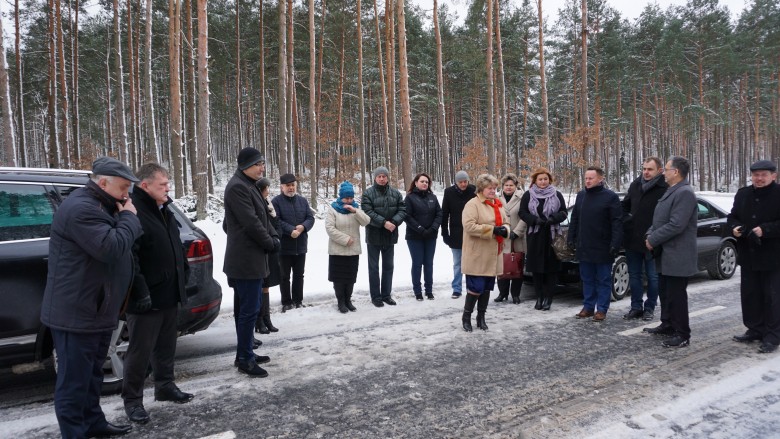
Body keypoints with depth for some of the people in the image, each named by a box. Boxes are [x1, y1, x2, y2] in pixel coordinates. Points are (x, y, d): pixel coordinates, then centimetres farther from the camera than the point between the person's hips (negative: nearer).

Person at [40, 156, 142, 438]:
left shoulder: (100, 206, 14)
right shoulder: (81, 208, -21)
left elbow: (126, 242, 17)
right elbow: (111, 248, -29)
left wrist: (126, 218, 0)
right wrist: (129, 217, -16)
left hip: (96, 310, 11)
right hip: (77, 312, -11)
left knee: (91, 373, 22)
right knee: (75, 378, 0)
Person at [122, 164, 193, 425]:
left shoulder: (164, 211, 13)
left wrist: (184, 272, 17)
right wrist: (140, 291, -25)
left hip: (170, 294, 9)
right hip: (147, 298, -9)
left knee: (166, 345, 19)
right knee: (140, 351, 3)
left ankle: (165, 386, 33)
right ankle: (132, 399, 17)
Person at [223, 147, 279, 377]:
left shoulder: (248, 185, 16)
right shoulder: (238, 187, -16)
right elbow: (251, 222, -20)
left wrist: (271, 238, 5)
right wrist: (271, 243, -8)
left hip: (252, 257, 10)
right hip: (246, 259, -10)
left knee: (250, 306, 16)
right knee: (249, 309, -4)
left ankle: (245, 352, 26)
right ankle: (245, 359, 6)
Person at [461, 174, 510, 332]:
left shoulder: (498, 204, 14)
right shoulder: (473, 204, -11)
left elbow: (506, 223, 20)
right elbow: (469, 226, -22)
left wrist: (504, 230, -5)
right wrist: (492, 230, -23)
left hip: (493, 255, 7)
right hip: (477, 256, -7)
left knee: (487, 287, 12)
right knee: (476, 287, -7)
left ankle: (481, 317, 25)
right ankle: (466, 316, 11)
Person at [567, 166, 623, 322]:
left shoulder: (610, 197, -7)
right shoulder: (581, 195, 11)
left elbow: (617, 222, -11)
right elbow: (574, 219, 17)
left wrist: (615, 244, -18)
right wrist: (571, 237, 11)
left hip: (603, 248, -6)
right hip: (584, 247, 6)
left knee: (603, 280, 4)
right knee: (587, 279, 12)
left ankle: (601, 309, 11)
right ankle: (588, 307, 21)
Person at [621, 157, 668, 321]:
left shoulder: (665, 188, -12)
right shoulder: (635, 185, 6)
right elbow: (624, 206, 19)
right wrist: (626, 221, 5)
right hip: (633, 239, 6)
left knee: (653, 277, 8)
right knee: (634, 275, 13)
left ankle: (650, 308, 21)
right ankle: (636, 307, 24)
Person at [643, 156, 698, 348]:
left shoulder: (685, 193, -18)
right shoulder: (671, 191, 14)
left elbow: (676, 225, -24)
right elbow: (659, 219, 18)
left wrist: (653, 240, -16)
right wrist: (650, 235, 1)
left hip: (677, 255, -10)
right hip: (665, 253, 10)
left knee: (676, 295, -1)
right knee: (665, 291, 18)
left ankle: (682, 335, 9)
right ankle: (667, 325, 31)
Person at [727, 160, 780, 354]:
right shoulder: (742, 194, 8)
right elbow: (733, 216, 17)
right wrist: (735, 227, -3)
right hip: (748, 255, 6)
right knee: (749, 294, 13)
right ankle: (755, 329, 26)